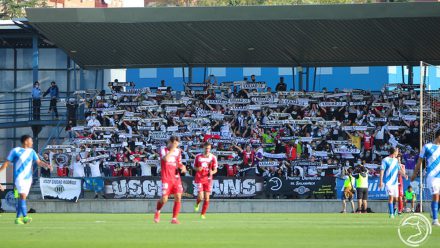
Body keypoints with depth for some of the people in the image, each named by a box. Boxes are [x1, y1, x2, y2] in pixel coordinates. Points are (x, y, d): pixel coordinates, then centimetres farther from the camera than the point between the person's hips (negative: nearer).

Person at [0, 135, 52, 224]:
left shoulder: (31, 152, 12)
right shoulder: (15, 151, -2)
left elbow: (38, 162, 7)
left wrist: (47, 165, -11)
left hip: (28, 178, 5)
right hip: (19, 177, -5)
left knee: (22, 197, 6)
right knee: (23, 195, -18)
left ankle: (18, 218, 13)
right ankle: (25, 217, -25)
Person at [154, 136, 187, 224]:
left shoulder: (178, 151, 12)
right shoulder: (163, 150, -2)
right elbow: (165, 159, -22)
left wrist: (182, 167, 1)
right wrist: (172, 149, -18)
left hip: (176, 178, 4)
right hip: (166, 178, -4)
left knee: (178, 198, -9)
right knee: (164, 199, -9)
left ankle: (174, 219, -3)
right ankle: (157, 212, 22)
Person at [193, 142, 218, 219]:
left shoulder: (213, 157, 0)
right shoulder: (198, 157, 0)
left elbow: (215, 169, 4)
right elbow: (194, 167, 11)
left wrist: (212, 172, -19)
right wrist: (198, 169, -13)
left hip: (208, 179, 1)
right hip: (199, 178, -1)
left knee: (206, 198, -2)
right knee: (200, 197, -13)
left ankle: (203, 214, 10)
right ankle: (197, 204, 23)